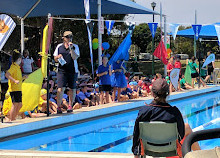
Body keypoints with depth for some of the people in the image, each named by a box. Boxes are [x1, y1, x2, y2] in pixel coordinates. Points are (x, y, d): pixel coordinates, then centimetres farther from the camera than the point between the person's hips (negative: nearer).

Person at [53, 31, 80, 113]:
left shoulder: (75, 47, 5)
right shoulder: (59, 46, 9)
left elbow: (75, 57, -9)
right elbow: (55, 59, 14)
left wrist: (71, 48, -16)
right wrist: (58, 57, -8)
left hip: (73, 70, 0)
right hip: (62, 70, 0)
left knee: (72, 89, 6)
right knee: (60, 88, -9)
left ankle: (70, 106, 17)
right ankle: (59, 107, -7)